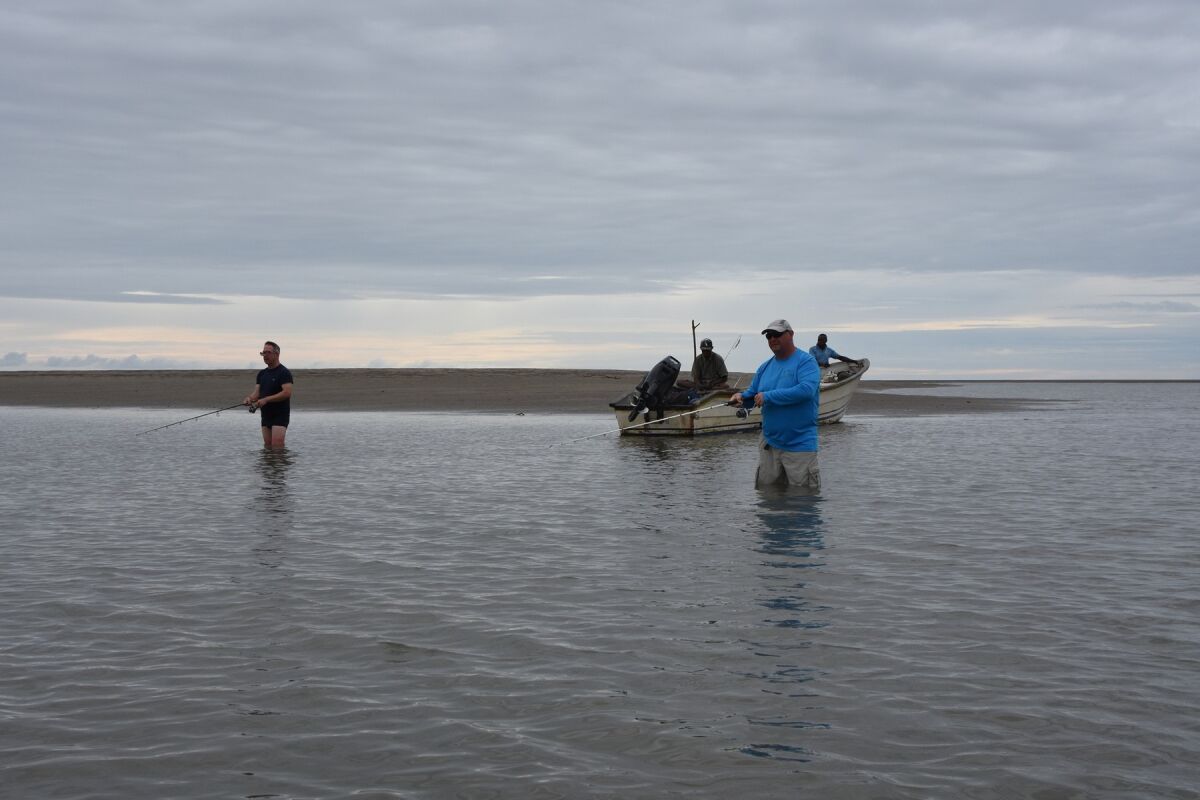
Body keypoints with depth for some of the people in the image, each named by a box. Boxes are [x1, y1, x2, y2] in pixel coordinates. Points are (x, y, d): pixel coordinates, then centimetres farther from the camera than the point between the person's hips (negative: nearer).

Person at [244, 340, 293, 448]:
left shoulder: (284, 372, -9)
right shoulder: (262, 373, 15)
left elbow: (287, 393, -20)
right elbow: (257, 392, 10)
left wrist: (266, 399, -25)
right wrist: (249, 398, -14)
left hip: (280, 415, -8)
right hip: (265, 414, 8)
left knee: (277, 447, -16)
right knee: (267, 446, 8)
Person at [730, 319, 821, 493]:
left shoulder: (806, 361, -9)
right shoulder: (765, 367, 12)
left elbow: (807, 390, -25)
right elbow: (752, 396, 19)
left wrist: (768, 396, -22)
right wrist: (741, 397, -7)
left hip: (800, 445, -6)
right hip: (769, 444, 7)